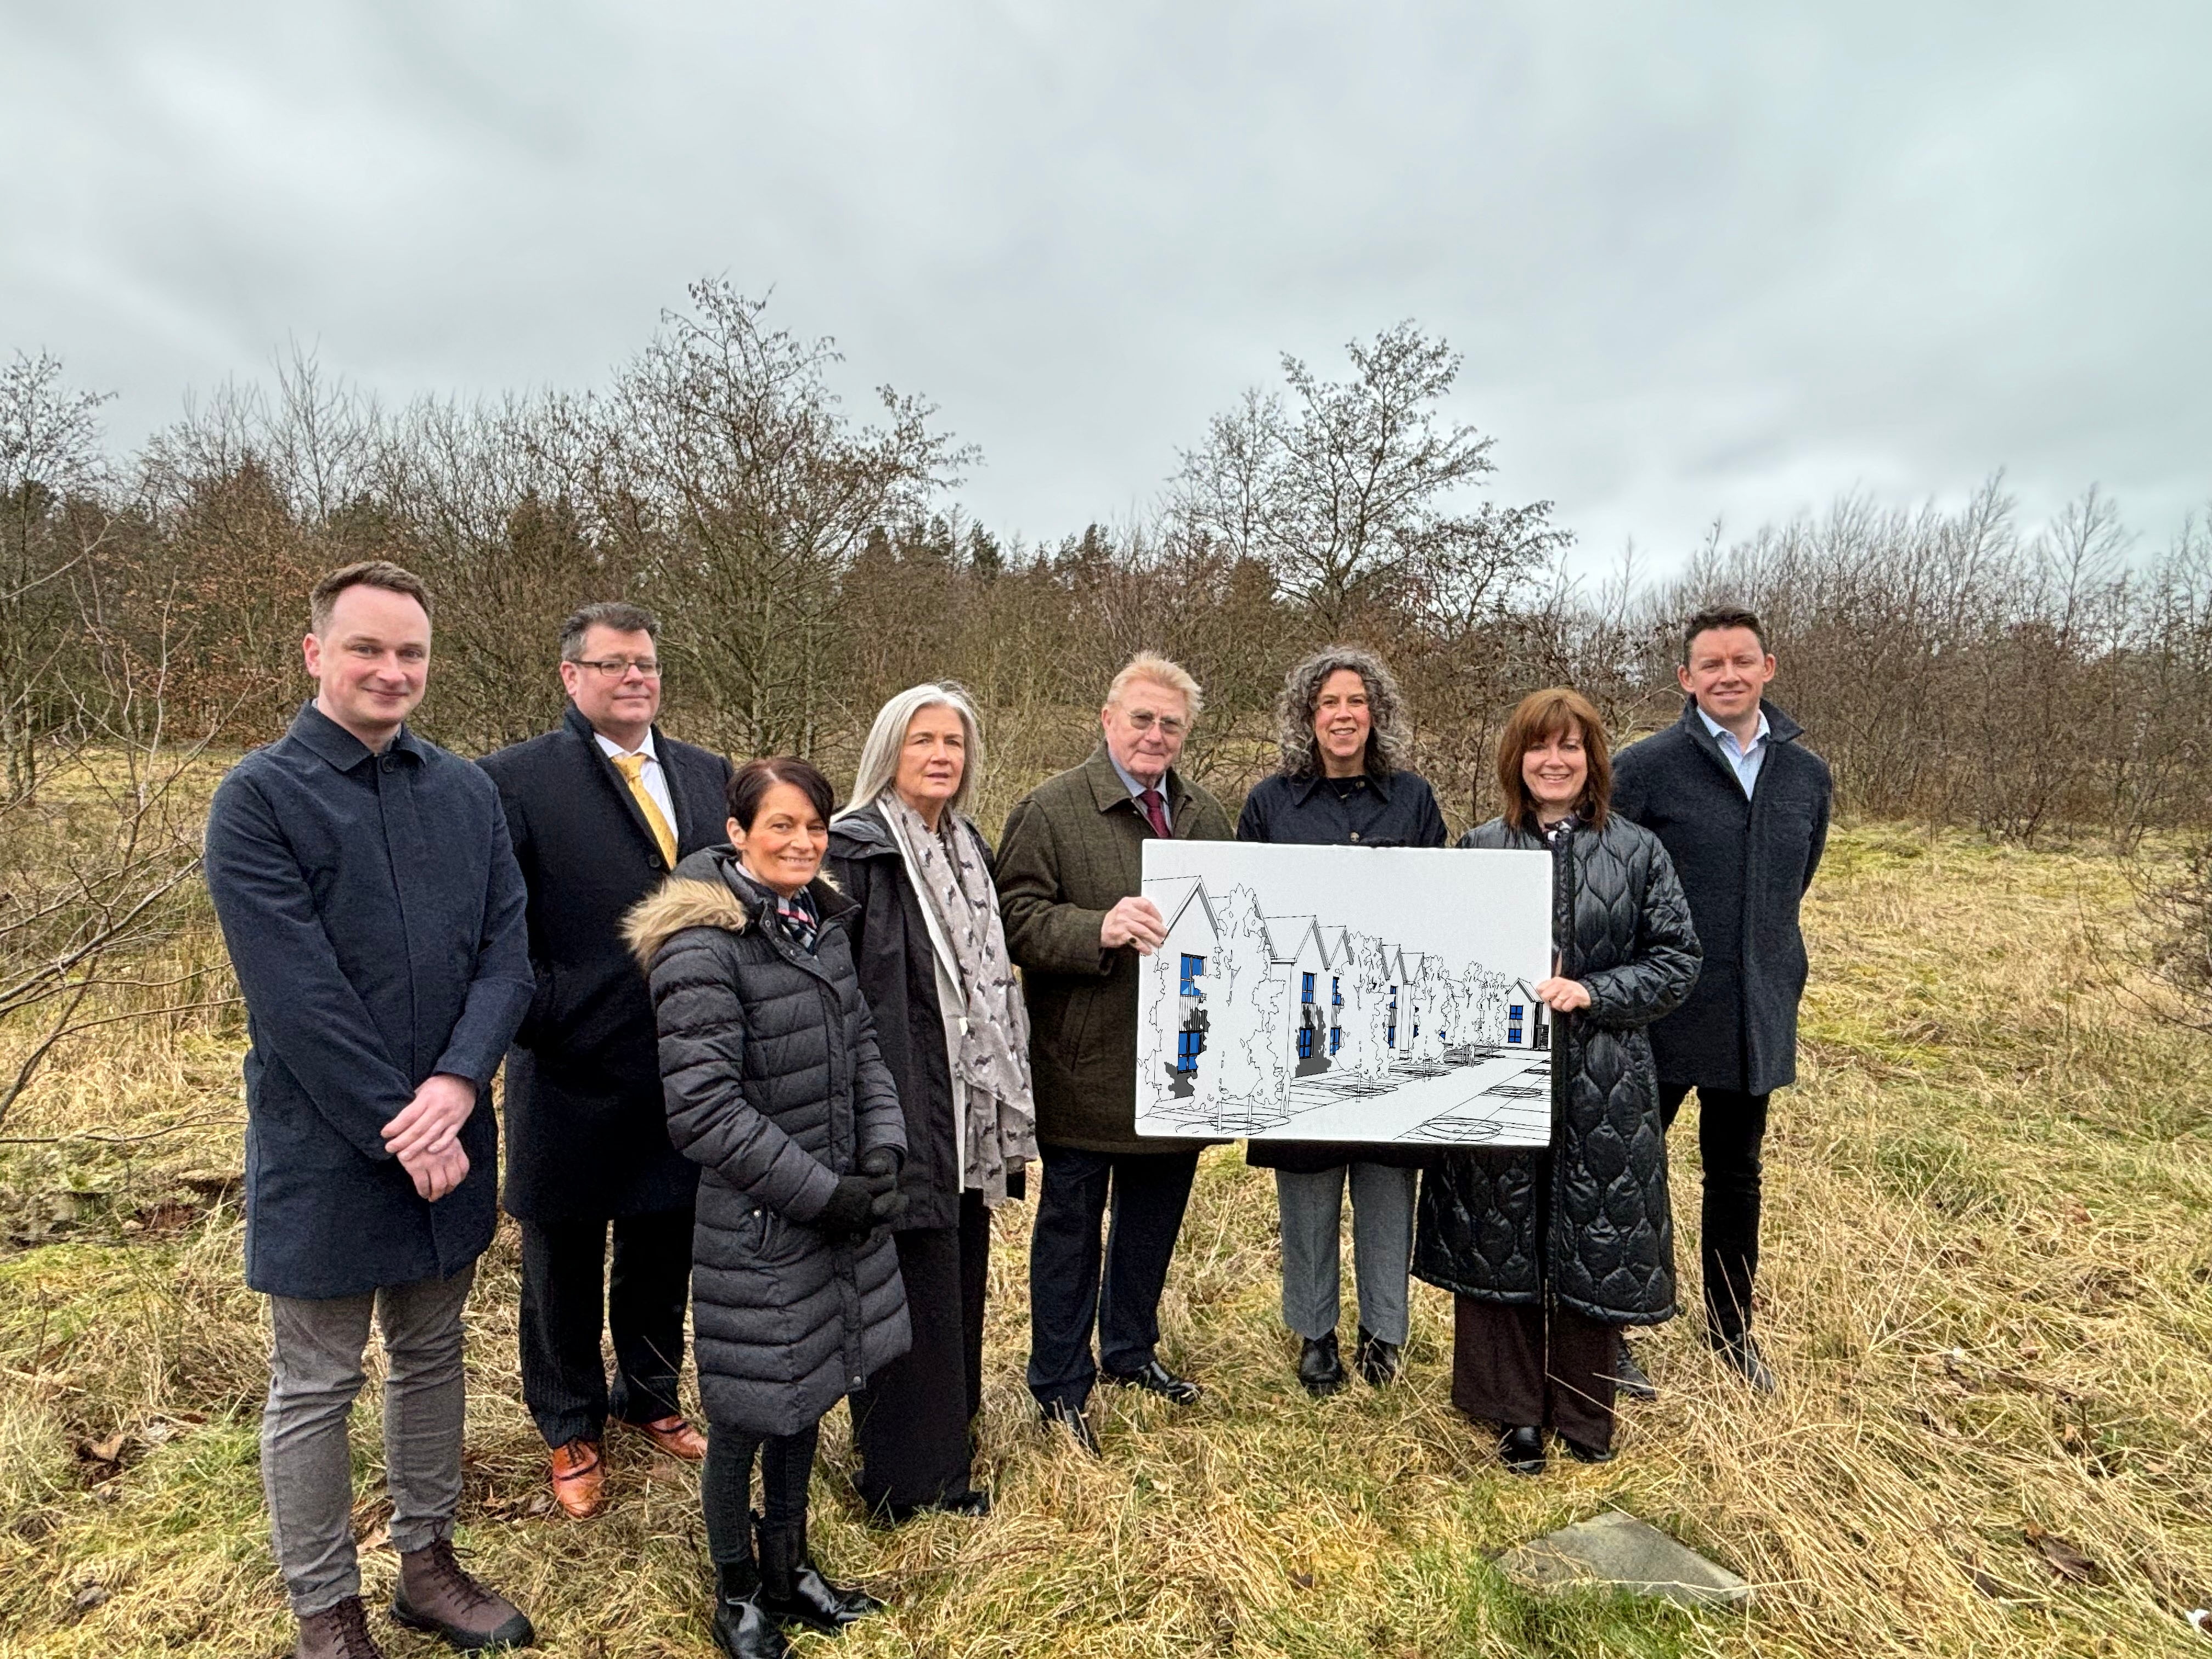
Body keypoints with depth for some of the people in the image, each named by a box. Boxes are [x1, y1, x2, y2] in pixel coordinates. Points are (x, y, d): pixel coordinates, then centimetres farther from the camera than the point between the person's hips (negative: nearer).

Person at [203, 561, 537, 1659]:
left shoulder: (467, 792, 3)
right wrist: (400, 1129, -17)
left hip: (450, 1138, 5)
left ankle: (426, 1559, 37)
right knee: (315, 1388, 12)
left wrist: (457, 1084, -17)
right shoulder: (259, 797, -11)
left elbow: (507, 952, -2)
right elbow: (297, 994, -17)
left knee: (432, 1354, 18)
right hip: (325, 1148, -4)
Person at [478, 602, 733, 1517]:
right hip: (574, 1075, -4)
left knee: (664, 1252, 20)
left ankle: (648, 1396, 44)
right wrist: (543, 1015, -17)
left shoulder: (708, 775, 6)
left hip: (686, 1073, 4)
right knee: (565, 1263, 16)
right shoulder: (515, 780, -9)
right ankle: (570, 1430, 38)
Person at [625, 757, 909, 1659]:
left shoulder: (823, 924, 2)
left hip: (840, 1209, 7)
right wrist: (826, 1193, -18)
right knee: (747, 1416, 12)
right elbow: (704, 1111, -21)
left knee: (806, 1397, 21)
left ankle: (788, 1567, 44)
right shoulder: (703, 949, -20)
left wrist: (884, 1153, -6)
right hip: (757, 1228, -6)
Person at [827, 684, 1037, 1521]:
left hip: (968, 1112, 8)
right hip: (903, 1109, -8)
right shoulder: (855, 850, -12)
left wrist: (1008, 1105, 17)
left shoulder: (969, 848, 12)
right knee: (914, 1288, 2)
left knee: (958, 1283, 17)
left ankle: (944, 1441, 35)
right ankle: (913, 1481, 20)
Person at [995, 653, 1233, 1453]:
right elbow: (1019, 921, -16)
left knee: (1154, 1214, 20)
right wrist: (1100, 930, -31)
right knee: (1071, 1222, 8)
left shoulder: (1206, 815, 10)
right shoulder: (1049, 809, -9)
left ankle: (1131, 1350, 41)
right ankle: (1060, 1384, 25)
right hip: (1085, 1065, -6)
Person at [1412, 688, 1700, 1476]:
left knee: (1591, 1246, 9)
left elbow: (1677, 962, 1)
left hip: (1602, 1089, 0)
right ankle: (1514, 1410, 27)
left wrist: (1591, 992, -13)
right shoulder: (1479, 848, 2)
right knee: (1501, 1241, 9)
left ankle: (1584, 1410, 30)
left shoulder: (1637, 851, 1)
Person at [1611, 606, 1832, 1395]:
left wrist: (1773, 966, 16)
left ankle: (1731, 1328, 37)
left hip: (1756, 1016, 5)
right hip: (1661, 1011, -4)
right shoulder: (1646, 767, -10)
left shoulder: (1808, 775, 5)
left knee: (1735, 1172, 19)